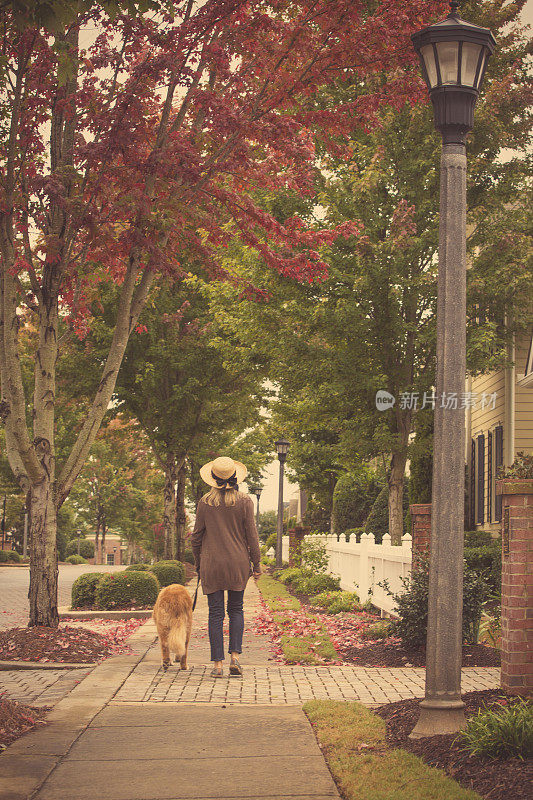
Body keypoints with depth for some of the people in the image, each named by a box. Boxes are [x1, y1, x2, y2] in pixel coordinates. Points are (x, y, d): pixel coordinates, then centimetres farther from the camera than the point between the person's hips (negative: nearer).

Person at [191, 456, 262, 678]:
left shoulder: (205, 502, -2)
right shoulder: (244, 501, -4)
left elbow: (197, 536, 3)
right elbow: (251, 535, -3)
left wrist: (198, 562, 14)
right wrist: (256, 563, 5)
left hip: (211, 563, 0)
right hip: (238, 563, 0)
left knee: (215, 613, 3)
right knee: (236, 610, 14)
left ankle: (217, 664, 1)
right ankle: (235, 656, 1)